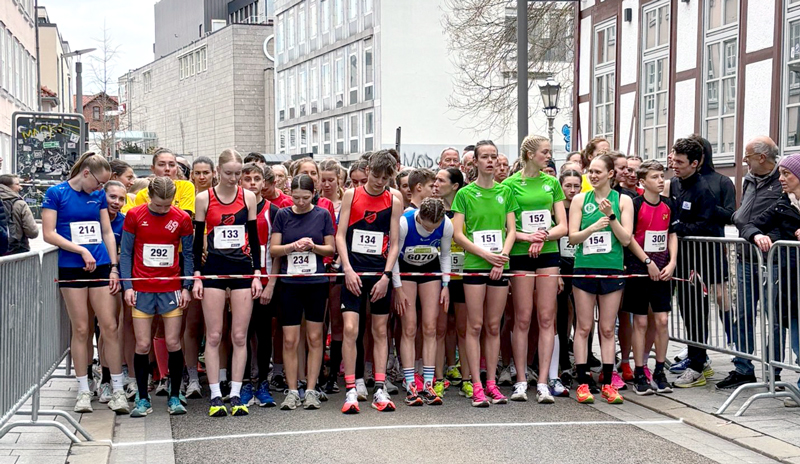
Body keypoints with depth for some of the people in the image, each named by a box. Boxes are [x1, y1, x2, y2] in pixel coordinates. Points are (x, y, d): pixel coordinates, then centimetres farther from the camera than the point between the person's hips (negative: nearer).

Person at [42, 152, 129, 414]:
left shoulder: (99, 195, 10)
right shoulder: (56, 193, -3)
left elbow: (107, 232, 12)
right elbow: (49, 234, -7)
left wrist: (114, 267, 5)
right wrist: (82, 250, -13)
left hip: (101, 267, 3)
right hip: (72, 269, -3)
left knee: (110, 327, -2)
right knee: (81, 330, 2)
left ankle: (117, 390, 4)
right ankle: (83, 391, 12)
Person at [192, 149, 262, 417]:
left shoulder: (248, 197, 6)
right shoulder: (204, 199, 2)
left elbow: (254, 237, 8)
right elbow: (198, 239, 3)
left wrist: (257, 274, 2)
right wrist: (197, 276, -3)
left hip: (242, 270, 1)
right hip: (214, 270, -1)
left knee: (239, 336, 2)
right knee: (214, 336, -1)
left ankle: (235, 395, 8)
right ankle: (215, 396, 5)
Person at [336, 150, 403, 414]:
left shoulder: (394, 201, 4)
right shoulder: (351, 195, 2)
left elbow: (394, 243, 3)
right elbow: (340, 235, 0)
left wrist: (386, 276, -7)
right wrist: (348, 269, -10)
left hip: (380, 273, 2)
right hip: (354, 272, -1)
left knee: (380, 331, 6)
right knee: (350, 329, -10)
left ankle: (379, 390, 11)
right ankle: (351, 391, -5)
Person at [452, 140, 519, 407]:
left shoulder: (505, 192, 10)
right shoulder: (465, 194, 1)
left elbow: (511, 230, 7)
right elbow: (457, 234, -4)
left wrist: (502, 257, -8)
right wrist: (486, 254, -13)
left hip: (500, 265, 3)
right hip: (474, 265, -3)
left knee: (494, 326, 7)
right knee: (475, 326, -2)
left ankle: (491, 383, 13)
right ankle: (476, 385, 2)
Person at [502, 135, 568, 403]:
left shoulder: (552, 182, 10)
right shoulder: (511, 184, 0)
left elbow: (563, 226, 7)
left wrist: (544, 236, -11)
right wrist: (528, 236, -17)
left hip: (548, 253, 3)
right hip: (520, 255, -3)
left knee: (546, 319, 0)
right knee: (522, 320, 0)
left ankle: (545, 382, 1)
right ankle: (521, 381, 6)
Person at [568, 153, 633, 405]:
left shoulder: (623, 200, 4)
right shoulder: (580, 200, 4)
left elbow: (626, 239, -2)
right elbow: (573, 237, -2)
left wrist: (611, 216, -15)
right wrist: (594, 226, -20)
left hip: (612, 269, 0)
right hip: (584, 268, 0)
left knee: (608, 329, 5)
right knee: (583, 327, 2)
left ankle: (607, 383, 10)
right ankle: (583, 382, 7)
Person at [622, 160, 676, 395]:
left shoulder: (668, 205, 8)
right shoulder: (635, 204, -7)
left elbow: (672, 234, 12)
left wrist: (671, 263, 0)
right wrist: (648, 262, -11)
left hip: (662, 271, 4)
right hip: (639, 270, -4)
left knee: (662, 320, 2)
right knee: (640, 322, 1)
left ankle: (659, 371, 14)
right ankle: (639, 374, 8)